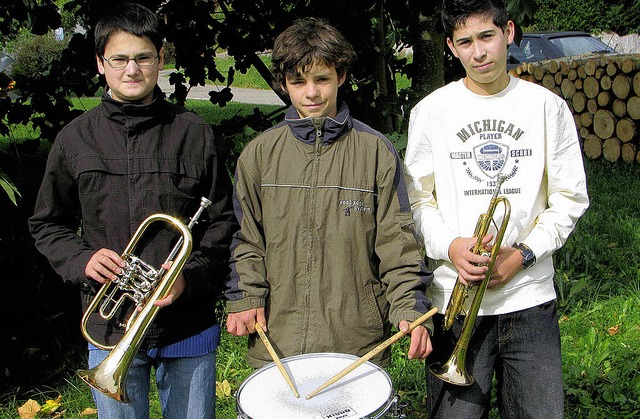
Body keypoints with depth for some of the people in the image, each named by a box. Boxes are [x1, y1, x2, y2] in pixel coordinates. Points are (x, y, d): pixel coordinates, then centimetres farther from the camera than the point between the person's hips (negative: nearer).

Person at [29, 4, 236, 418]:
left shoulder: (194, 134, -1)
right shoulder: (75, 139, 2)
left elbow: (222, 222, 1)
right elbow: (47, 225, 10)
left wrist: (191, 276, -14)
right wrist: (81, 259, -9)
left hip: (189, 325, 0)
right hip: (110, 326, 1)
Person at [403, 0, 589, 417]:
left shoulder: (548, 107, 4)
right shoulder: (430, 112, 2)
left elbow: (570, 199, 6)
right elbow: (419, 199, 5)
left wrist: (523, 254, -8)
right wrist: (450, 246, -13)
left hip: (530, 297, 1)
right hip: (455, 298, 0)